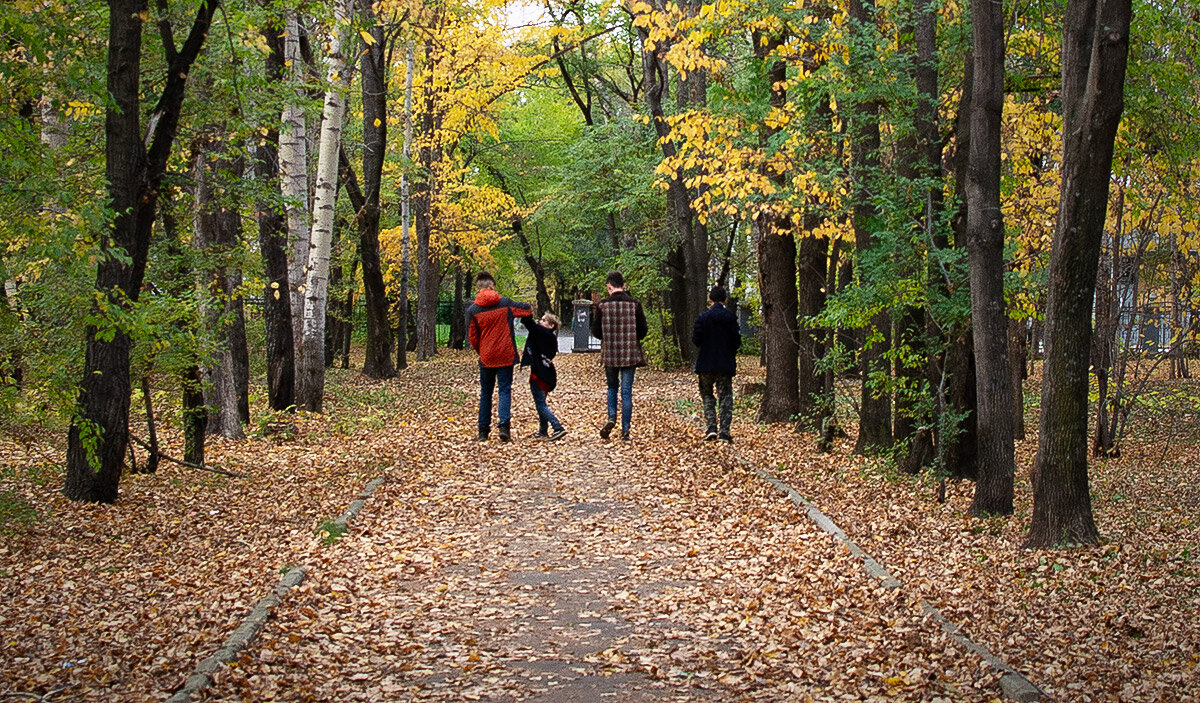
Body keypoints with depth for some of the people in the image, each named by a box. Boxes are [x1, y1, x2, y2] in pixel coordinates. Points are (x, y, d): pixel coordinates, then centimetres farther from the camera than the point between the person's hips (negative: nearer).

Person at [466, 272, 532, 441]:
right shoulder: (505, 303, -2)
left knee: (485, 393, 11)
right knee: (505, 390, 2)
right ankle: (504, 426, -15)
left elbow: (472, 338, 1)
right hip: (506, 356, -1)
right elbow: (527, 309, 12)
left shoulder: (472, 310, -2)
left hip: (486, 358, 1)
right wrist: (529, 308, 35)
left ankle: (483, 431, 11)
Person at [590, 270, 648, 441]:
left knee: (612, 387, 20)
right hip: (630, 354, 0)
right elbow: (643, 331, -2)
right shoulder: (634, 304, -5)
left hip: (609, 354, 0)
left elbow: (596, 332, -2)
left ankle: (611, 418, -2)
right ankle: (625, 431, 4)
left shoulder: (602, 305, -6)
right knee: (627, 392, 5)